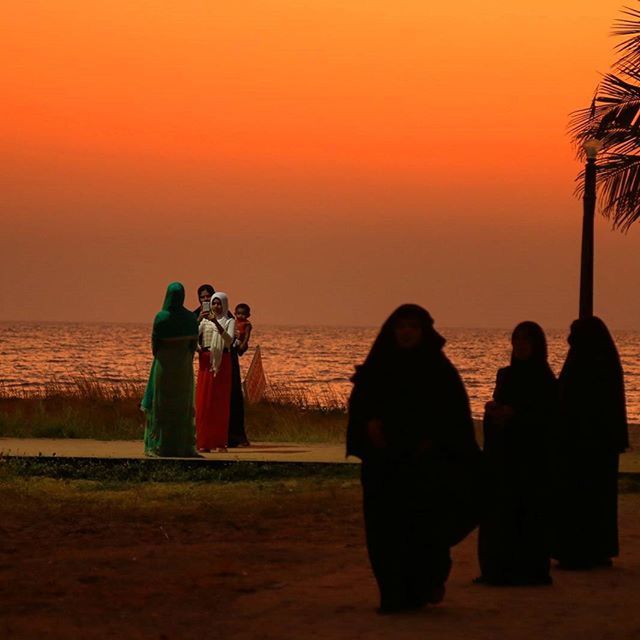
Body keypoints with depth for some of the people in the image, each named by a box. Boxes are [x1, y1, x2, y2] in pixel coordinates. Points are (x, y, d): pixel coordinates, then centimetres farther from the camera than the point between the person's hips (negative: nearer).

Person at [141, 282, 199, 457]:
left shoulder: (161, 317, -12)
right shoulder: (190, 317, -2)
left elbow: (155, 343, -7)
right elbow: (194, 342, 0)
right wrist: (187, 360, 10)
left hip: (164, 363, -3)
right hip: (184, 364, 3)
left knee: (162, 405, 4)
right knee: (183, 406, 9)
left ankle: (160, 446, 2)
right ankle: (184, 446, 7)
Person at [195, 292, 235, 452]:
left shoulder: (229, 321, 6)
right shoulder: (204, 321, 14)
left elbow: (229, 340, -12)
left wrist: (216, 323, -21)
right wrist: (199, 319, -16)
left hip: (222, 363, -2)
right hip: (206, 362, 2)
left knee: (221, 402, -1)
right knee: (203, 402, -2)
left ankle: (220, 442, 3)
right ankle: (204, 442, 1)